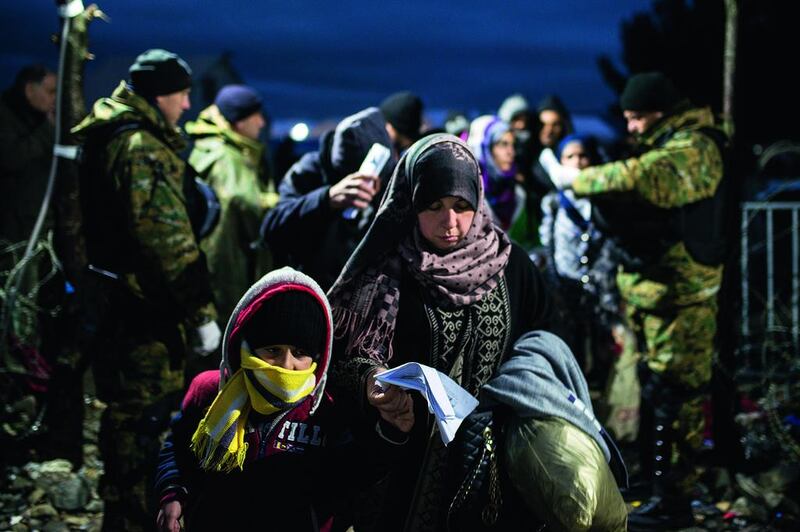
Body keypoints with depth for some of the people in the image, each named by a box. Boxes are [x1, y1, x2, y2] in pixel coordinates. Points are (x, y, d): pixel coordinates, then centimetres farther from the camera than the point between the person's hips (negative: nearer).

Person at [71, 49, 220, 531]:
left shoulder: (109, 138, 14)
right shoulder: (143, 148, -19)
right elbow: (170, 238, -24)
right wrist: (201, 311, -21)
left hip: (116, 302, 10)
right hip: (143, 310, -10)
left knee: (127, 414, 21)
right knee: (144, 417, -4)